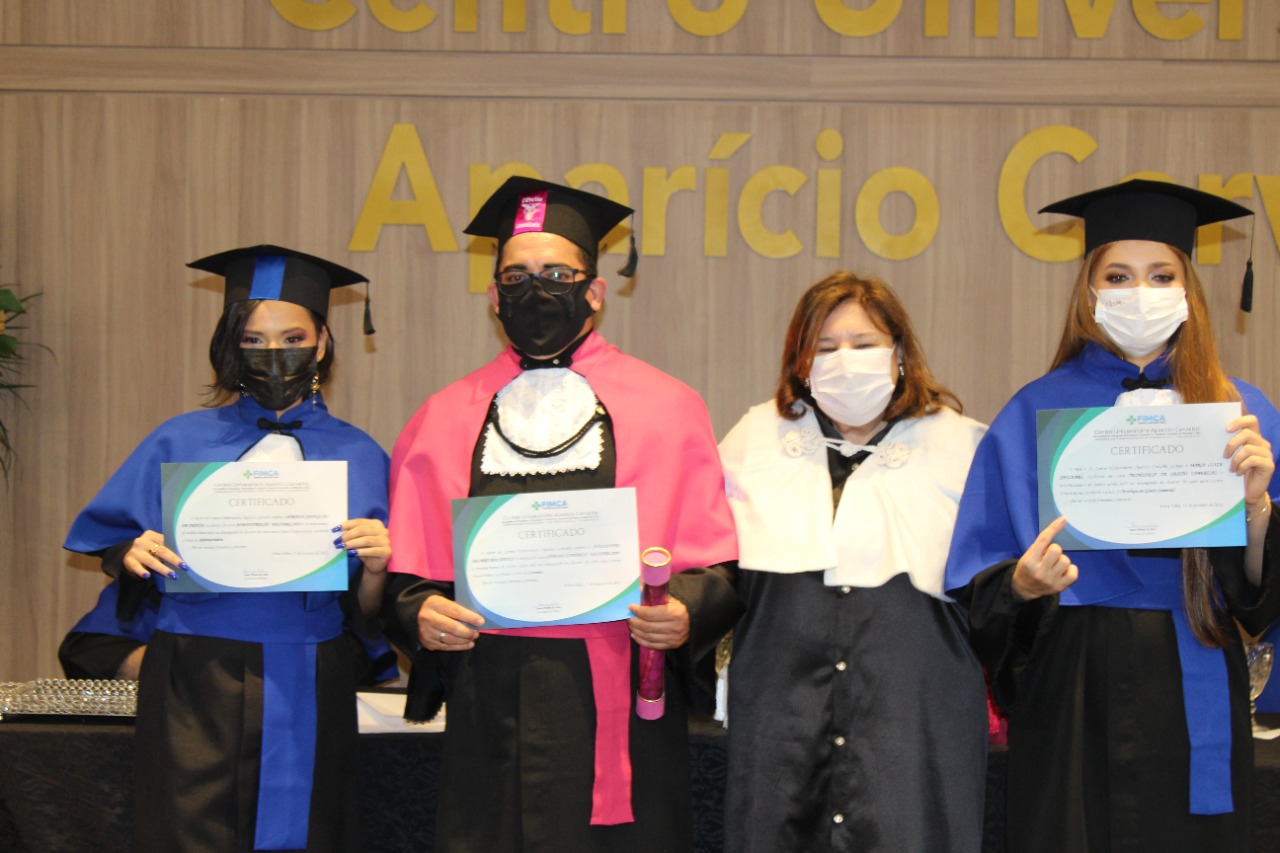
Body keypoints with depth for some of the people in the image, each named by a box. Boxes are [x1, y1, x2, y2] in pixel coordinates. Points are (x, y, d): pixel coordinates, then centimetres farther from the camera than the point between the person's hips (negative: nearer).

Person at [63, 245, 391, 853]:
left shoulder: (357, 456, 5)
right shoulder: (180, 443, 5)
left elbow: (365, 612, 4)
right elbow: (119, 565, 8)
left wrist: (374, 569, -16)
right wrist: (134, 560, -13)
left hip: (306, 692, 1)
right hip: (193, 693, 0)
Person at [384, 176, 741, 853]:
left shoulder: (667, 410, 5)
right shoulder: (444, 421, 12)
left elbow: (716, 566, 3)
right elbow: (405, 570, 12)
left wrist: (686, 615, -15)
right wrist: (420, 612, -7)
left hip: (622, 710, -1)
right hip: (488, 713, 2)